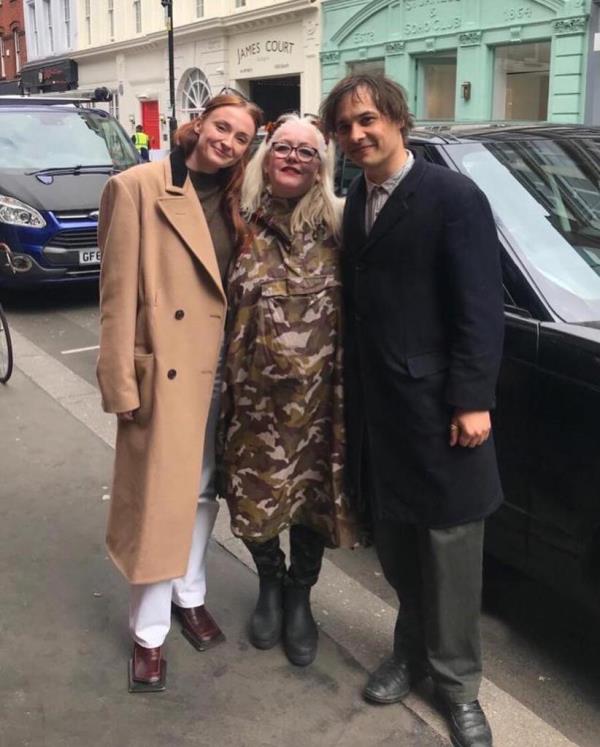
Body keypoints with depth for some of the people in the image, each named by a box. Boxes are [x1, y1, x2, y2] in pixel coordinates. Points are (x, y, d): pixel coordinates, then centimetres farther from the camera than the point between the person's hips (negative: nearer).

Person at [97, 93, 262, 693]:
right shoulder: (137, 188, -10)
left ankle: (190, 596, 38)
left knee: (202, 490, 18)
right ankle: (148, 632, 20)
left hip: (220, 369, 6)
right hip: (164, 369, -5)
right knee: (159, 498, 4)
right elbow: (119, 293, -13)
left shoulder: (235, 201, 9)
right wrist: (121, 384, -16)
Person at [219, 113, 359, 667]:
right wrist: (223, 383, 1)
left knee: (312, 498, 10)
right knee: (253, 498, 11)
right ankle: (270, 582, 40)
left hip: (317, 396, 0)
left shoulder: (338, 225, -2)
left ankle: (299, 598, 35)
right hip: (254, 394, 1)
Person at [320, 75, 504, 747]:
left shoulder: (454, 197, -11)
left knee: (448, 546, 6)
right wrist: (353, 392, 9)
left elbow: (480, 309, -14)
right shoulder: (356, 202, 10)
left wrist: (472, 401, -17)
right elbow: (359, 301, 11)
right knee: (395, 544, 17)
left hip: (436, 405, -6)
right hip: (377, 406, 6)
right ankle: (412, 648, 38)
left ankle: (457, 679, 24)